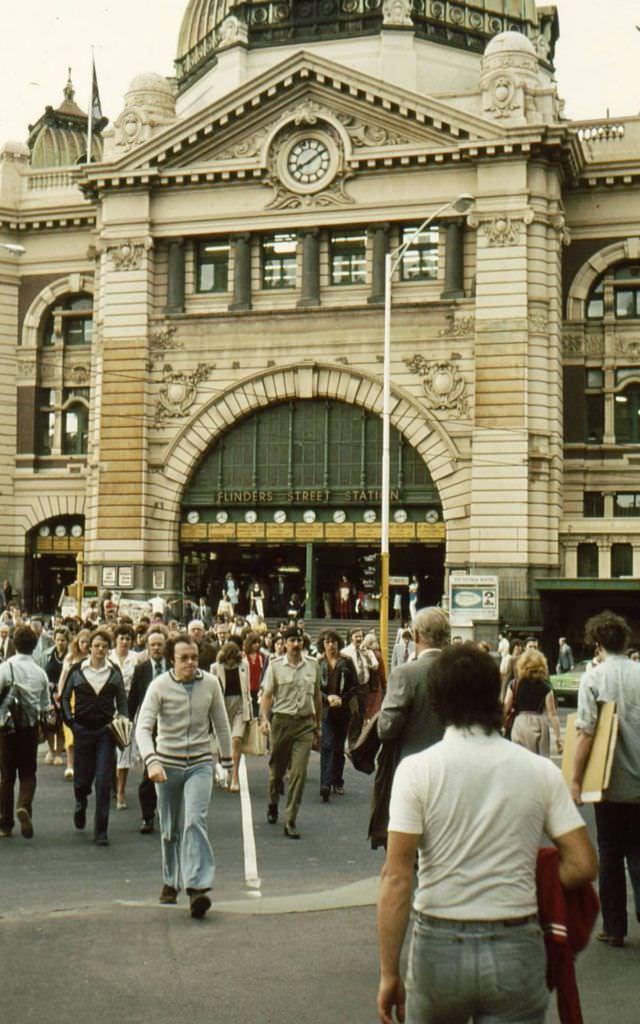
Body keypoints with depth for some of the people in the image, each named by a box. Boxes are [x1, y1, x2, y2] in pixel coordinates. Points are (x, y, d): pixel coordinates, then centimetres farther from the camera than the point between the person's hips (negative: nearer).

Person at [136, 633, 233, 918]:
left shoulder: (210, 683, -3)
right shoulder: (160, 686, -9)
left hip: (200, 763, 0)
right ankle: (171, 881, 32)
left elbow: (221, 724, 10)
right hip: (168, 764, 0)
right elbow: (143, 727, -15)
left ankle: (197, 887, -24)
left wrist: (227, 761, 16)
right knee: (171, 829, 12)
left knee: (195, 821, -19)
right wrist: (151, 761, -31)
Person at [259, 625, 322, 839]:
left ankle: (290, 821, -3)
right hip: (282, 721, -1)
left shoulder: (313, 665, 6)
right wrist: (264, 718, -18)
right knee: (276, 769, 12)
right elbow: (267, 695, -3)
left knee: (299, 773, -7)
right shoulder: (275, 666, -1)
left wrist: (318, 723, 18)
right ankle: (273, 805, 40)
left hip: (305, 723, 1)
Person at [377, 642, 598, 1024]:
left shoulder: (416, 770, -8)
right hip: (517, 950, 1)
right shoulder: (541, 771, -2)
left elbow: (396, 878, -11)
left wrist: (389, 973, -6)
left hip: (439, 947, -1)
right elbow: (583, 865, -4)